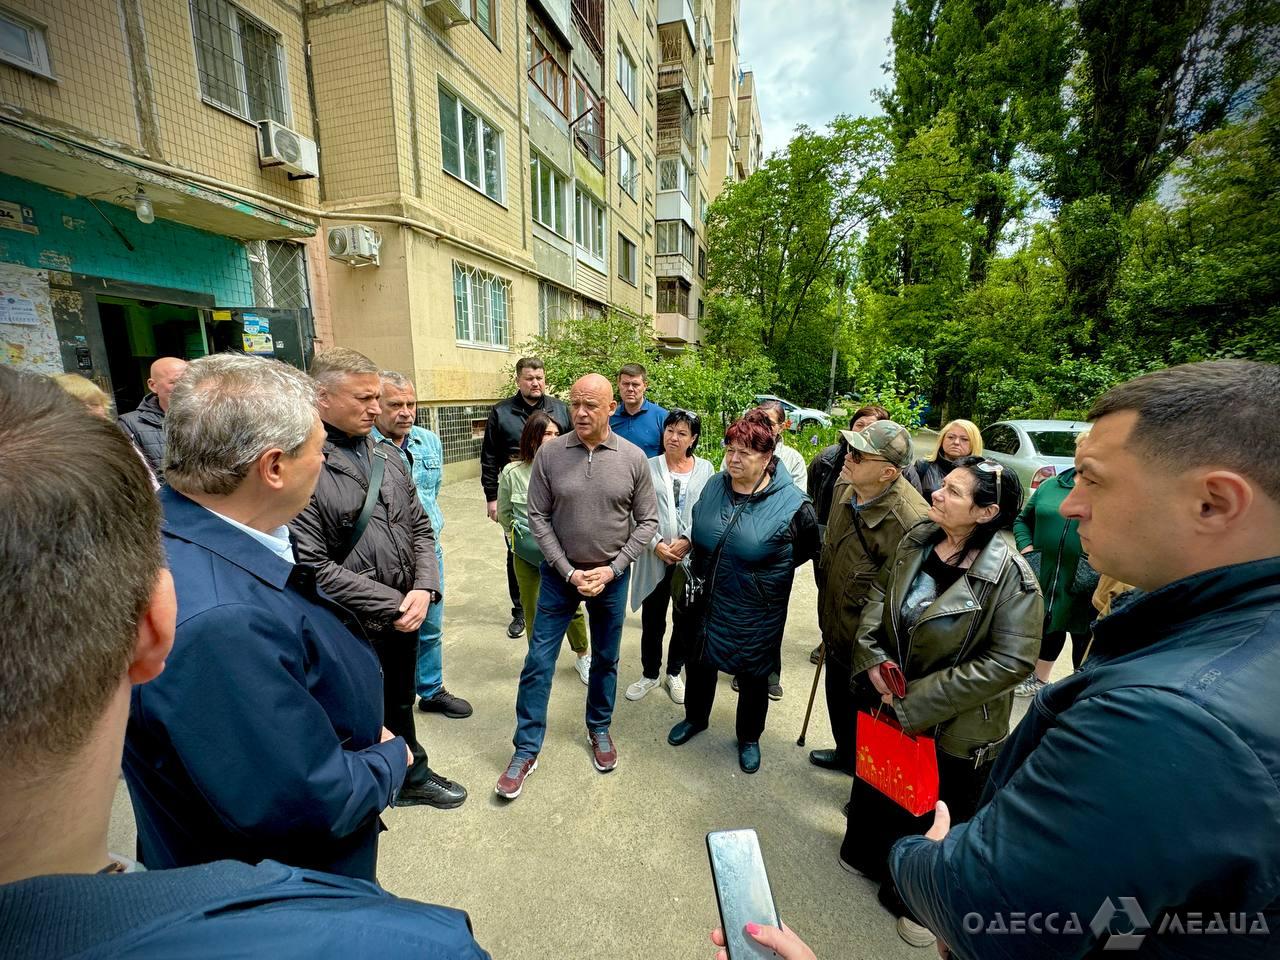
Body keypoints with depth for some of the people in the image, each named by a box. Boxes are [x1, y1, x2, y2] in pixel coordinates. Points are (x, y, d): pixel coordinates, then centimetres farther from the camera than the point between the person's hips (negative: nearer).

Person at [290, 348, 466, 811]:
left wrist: (424, 589, -8)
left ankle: (413, 776, 49)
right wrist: (392, 603, -16)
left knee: (401, 703, 26)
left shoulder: (388, 457, 3)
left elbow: (419, 528, 7)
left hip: (405, 614, 6)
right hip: (352, 627, -6)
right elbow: (314, 567, -21)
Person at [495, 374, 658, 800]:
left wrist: (612, 569, -10)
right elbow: (538, 517, -6)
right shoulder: (549, 453, -10)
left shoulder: (633, 458, -9)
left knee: (606, 659, 17)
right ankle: (526, 749, 26)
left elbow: (647, 521, -3)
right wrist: (568, 571, -11)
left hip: (612, 576, 1)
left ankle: (599, 728, 42)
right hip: (560, 573, 0)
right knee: (538, 661, 6)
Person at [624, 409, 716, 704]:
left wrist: (687, 541, -14)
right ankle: (650, 674, 35)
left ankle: (674, 672, 38)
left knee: (685, 619, 15)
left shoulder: (705, 469, 1)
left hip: (692, 558, 1)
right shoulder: (648, 467, -1)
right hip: (655, 558, -1)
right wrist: (656, 543, -14)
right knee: (652, 620, 11)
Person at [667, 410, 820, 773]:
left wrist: (770, 570, -3)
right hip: (708, 599, 4)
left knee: (753, 676, 17)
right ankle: (696, 718, 49)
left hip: (755, 613, -4)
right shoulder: (714, 486, -5)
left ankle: (749, 738, 44)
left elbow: (809, 549, -3)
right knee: (699, 662, 21)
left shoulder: (791, 502, -19)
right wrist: (702, 571, 8)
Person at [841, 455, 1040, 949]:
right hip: (888, 703, 6)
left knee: (936, 818, 19)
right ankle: (867, 855, 58)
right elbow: (880, 594, 1)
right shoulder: (918, 540, -9)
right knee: (877, 784, 28)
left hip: (953, 727, -5)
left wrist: (921, 701, -22)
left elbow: (1011, 661, -26)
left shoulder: (1009, 574, -26)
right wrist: (871, 654, -13)